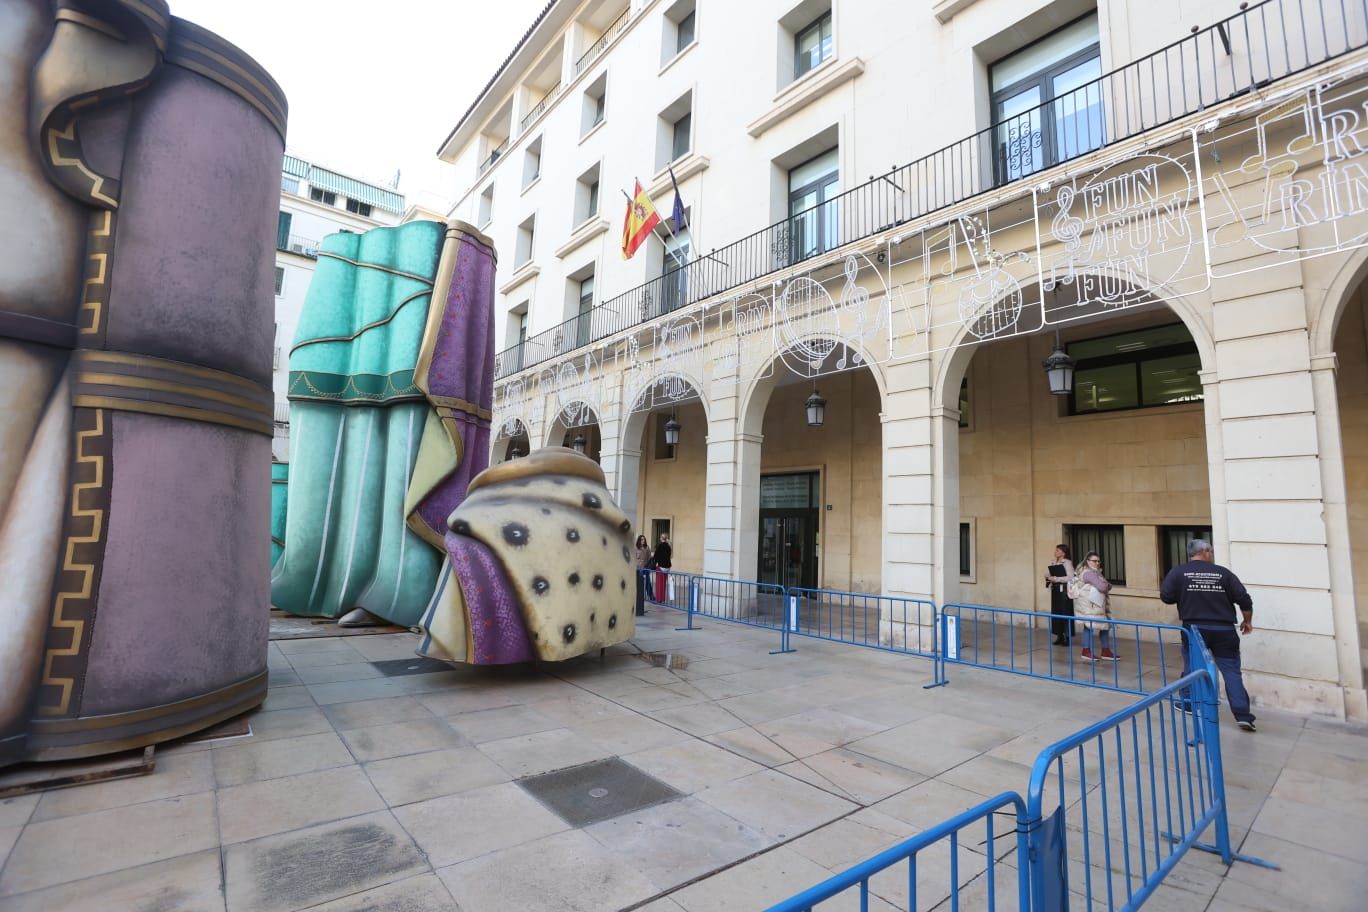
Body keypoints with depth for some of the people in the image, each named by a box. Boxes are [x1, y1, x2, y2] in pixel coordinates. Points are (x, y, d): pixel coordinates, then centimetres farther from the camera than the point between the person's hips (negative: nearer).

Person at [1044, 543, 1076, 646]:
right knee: (1056, 613, 7)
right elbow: (1048, 574, 18)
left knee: (1066, 613, -3)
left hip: (1064, 591, -6)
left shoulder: (1067, 562, -7)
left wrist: (1056, 579, -17)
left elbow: (1071, 577, -16)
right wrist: (1049, 578, -3)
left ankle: (1067, 637, 3)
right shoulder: (1053, 563, 12)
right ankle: (1059, 636, 14)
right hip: (1055, 590, 6)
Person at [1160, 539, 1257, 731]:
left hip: (1195, 629, 0)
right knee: (1231, 671, 4)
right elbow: (1244, 599, 1)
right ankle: (1243, 715, 1)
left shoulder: (1178, 572, -4)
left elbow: (1166, 597, -7)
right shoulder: (1223, 572, 1)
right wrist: (1247, 621, 16)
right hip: (1224, 630, 1)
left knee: (1192, 666, 15)